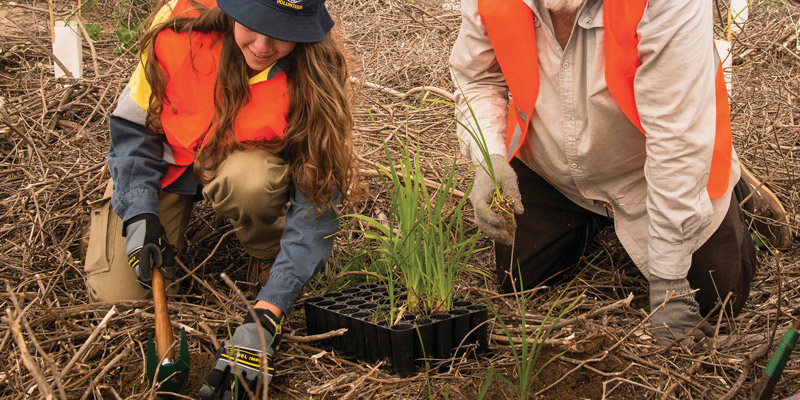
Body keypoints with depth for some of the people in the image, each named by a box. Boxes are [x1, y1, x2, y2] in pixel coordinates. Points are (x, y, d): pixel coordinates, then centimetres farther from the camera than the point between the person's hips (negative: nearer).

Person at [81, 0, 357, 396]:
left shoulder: (315, 75, -31)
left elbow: (316, 202, -32)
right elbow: (133, 126, -12)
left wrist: (265, 316, -40)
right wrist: (139, 215, -26)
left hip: (247, 162, -1)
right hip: (167, 160, 1)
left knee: (248, 180, -39)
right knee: (116, 294, -12)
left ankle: (274, 257, -5)